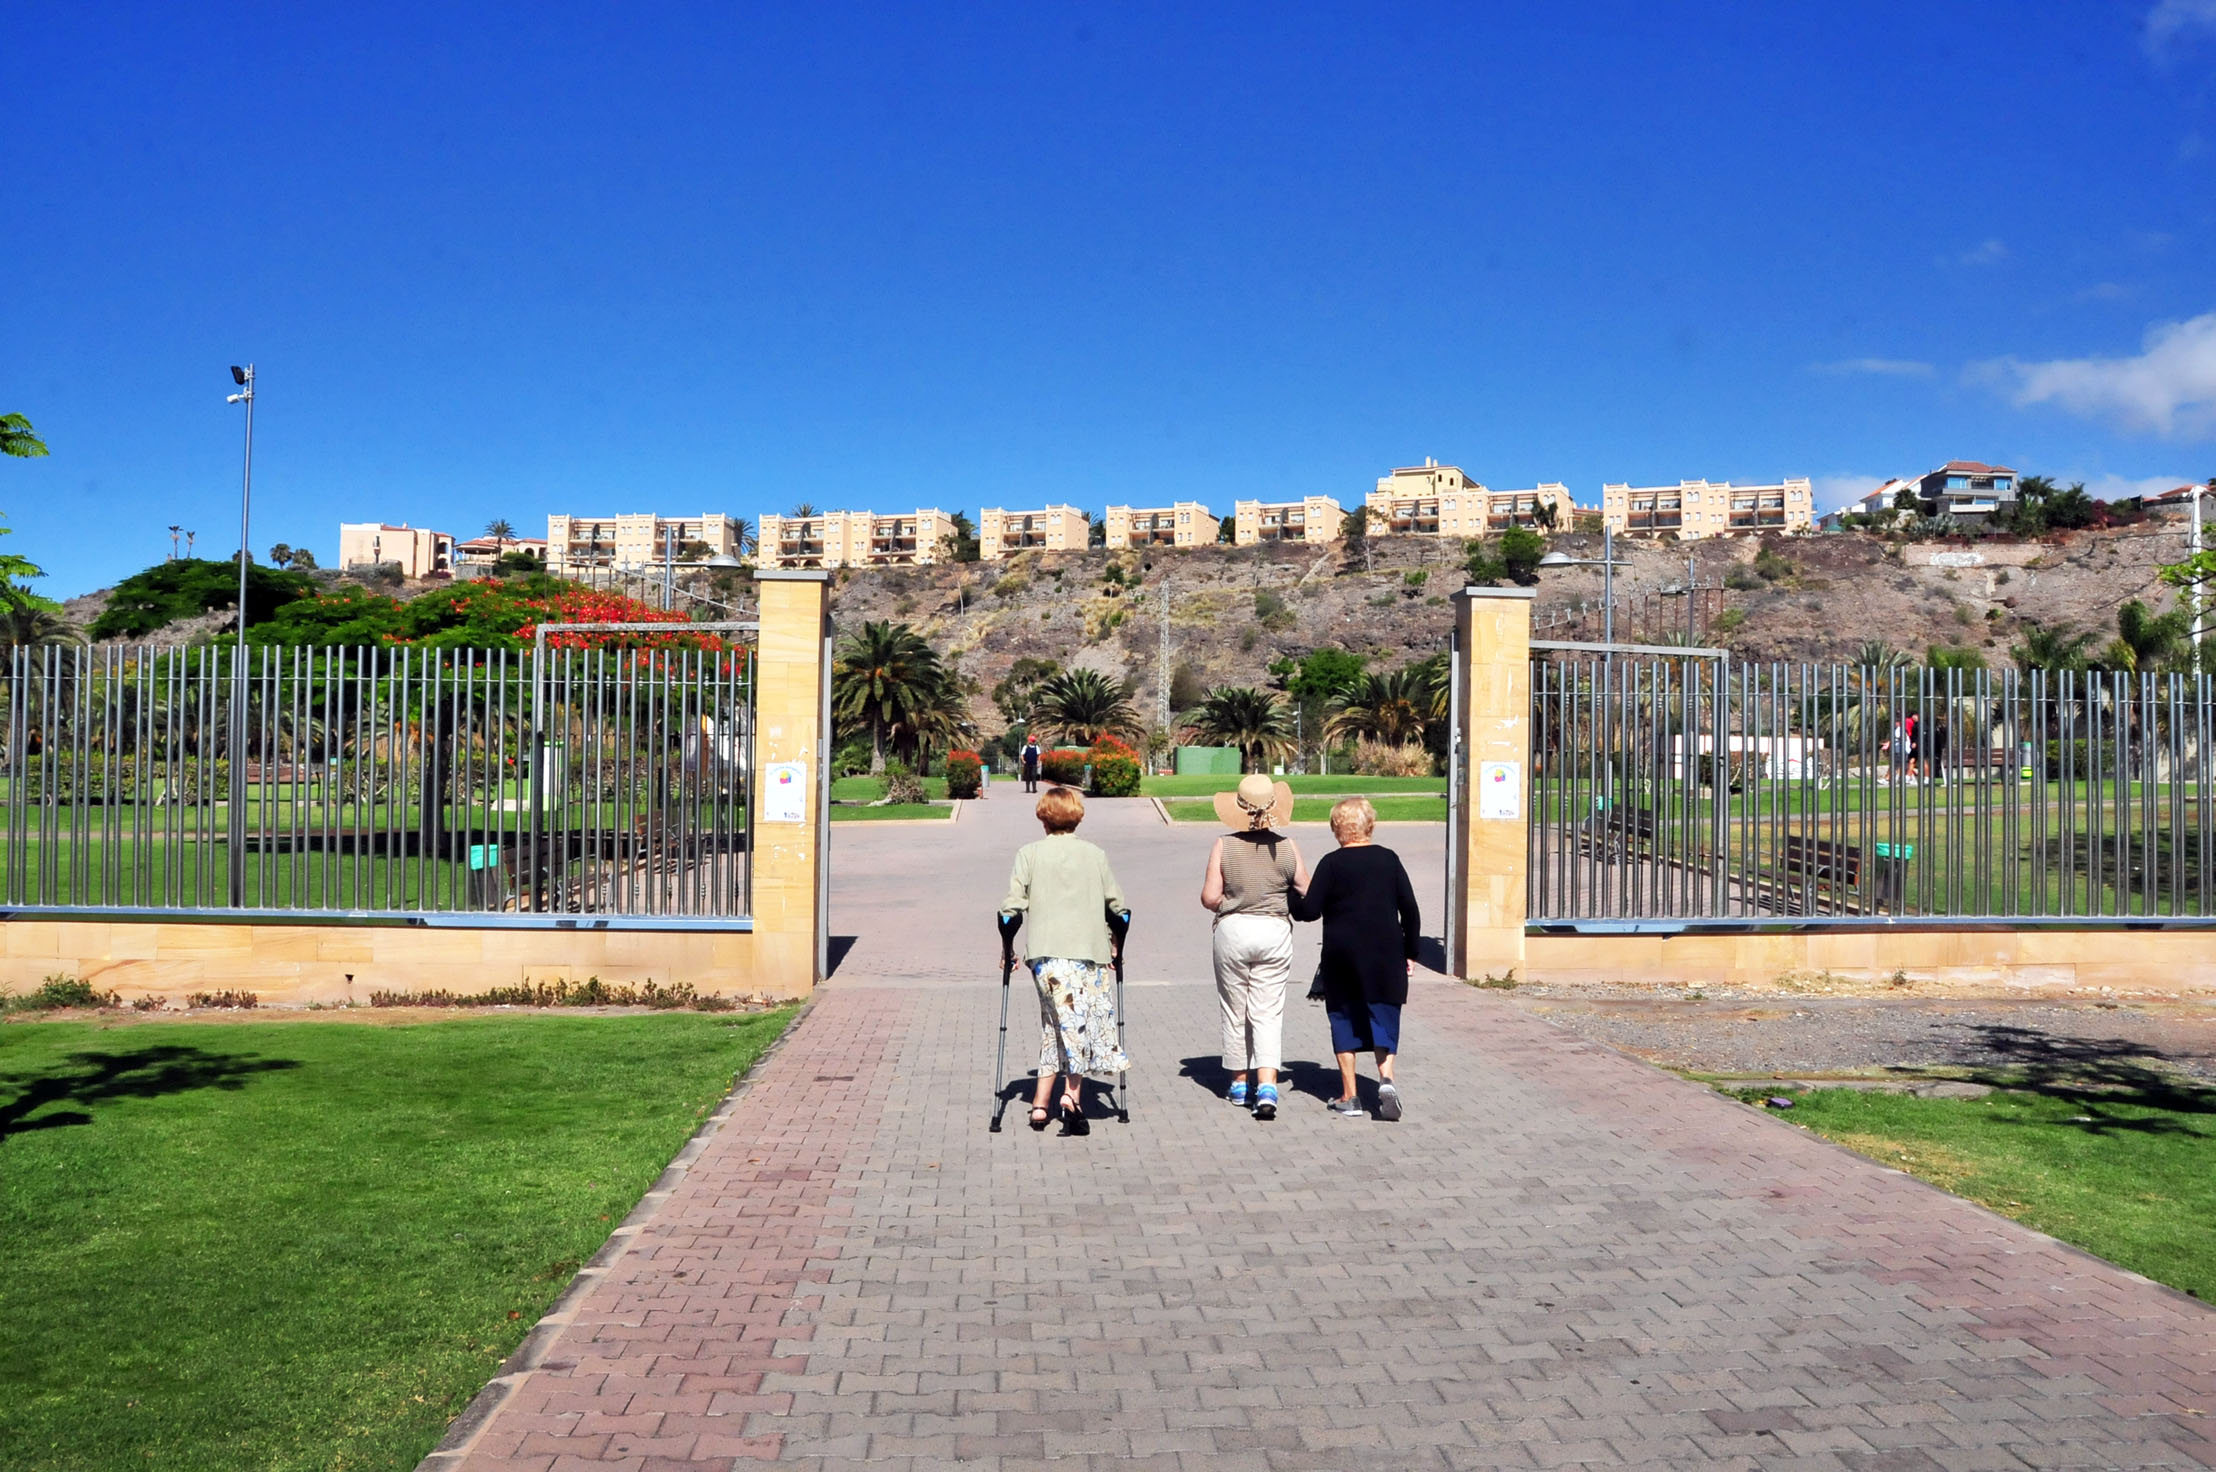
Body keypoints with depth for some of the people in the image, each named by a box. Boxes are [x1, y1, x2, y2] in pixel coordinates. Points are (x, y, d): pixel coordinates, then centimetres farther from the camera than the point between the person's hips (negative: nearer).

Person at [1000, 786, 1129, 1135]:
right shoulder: (1095, 855, 10)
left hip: (1045, 952, 1)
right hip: (1089, 950, -1)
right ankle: (1073, 1093, -15)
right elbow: (1118, 905, 12)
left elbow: (1013, 905, -1)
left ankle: (1041, 1104, 6)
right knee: (1085, 1025, 2)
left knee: (1058, 1023, 9)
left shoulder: (1029, 854, 6)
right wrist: (1115, 942, 27)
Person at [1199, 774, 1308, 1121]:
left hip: (1233, 932, 0)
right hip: (1275, 932, 1)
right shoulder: (1287, 848, -4)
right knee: (1268, 1012, 3)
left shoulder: (1224, 847, -8)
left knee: (1235, 1010, 14)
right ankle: (1267, 1086, -12)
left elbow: (1209, 898, -10)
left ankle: (1239, 1083, 25)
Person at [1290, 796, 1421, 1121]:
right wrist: (1410, 952, 12)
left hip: (1342, 954, -2)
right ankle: (1386, 1077, -14)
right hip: (1385, 953, 2)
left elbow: (1310, 910, -6)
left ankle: (1348, 1097, 9)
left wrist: (1293, 898, 15)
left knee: (1344, 1019, 8)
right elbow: (1409, 908, 4)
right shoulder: (1388, 859, 3)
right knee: (1383, 1015, 8)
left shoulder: (1331, 863, -5)